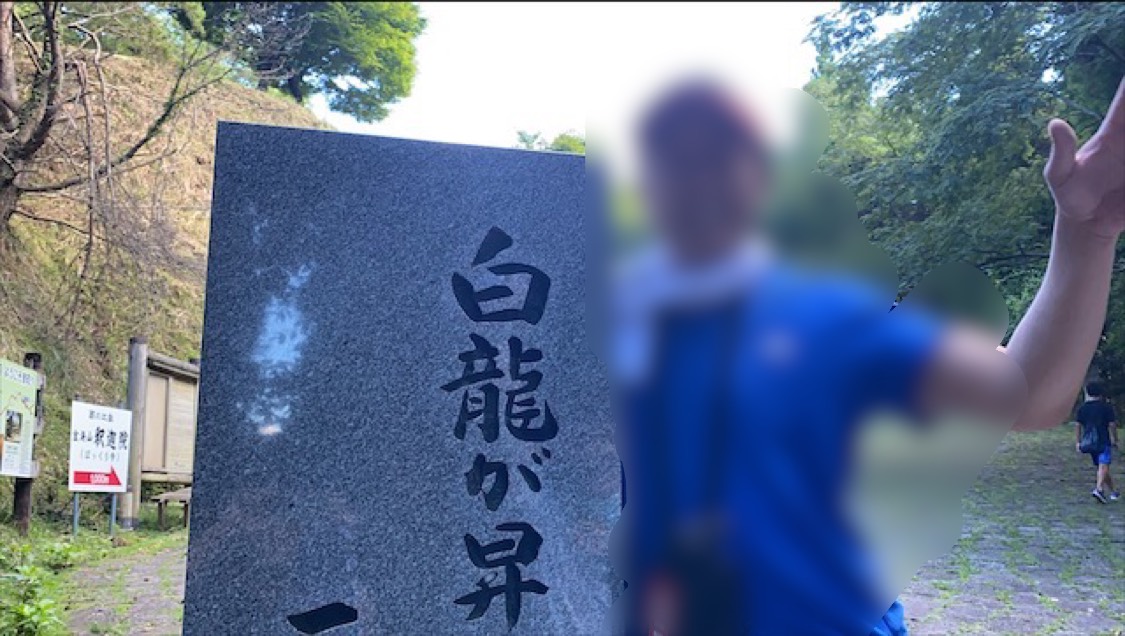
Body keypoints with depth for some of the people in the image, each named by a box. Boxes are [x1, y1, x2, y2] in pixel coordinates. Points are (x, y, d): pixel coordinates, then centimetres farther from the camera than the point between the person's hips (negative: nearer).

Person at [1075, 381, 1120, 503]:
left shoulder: (1082, 408, 7)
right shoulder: (1106, 407, -4)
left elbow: (1077, 425, 4)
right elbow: (1112, 424, -7)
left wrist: (1077, 442, 8)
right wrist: (1114, 439, 4)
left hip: (1089, 442, 5)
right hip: (1104, 441, -5)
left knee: (1101, 467, 16)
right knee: (1104, 466, -14)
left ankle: (1113, 492, 26)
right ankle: (1099, 489, -34)